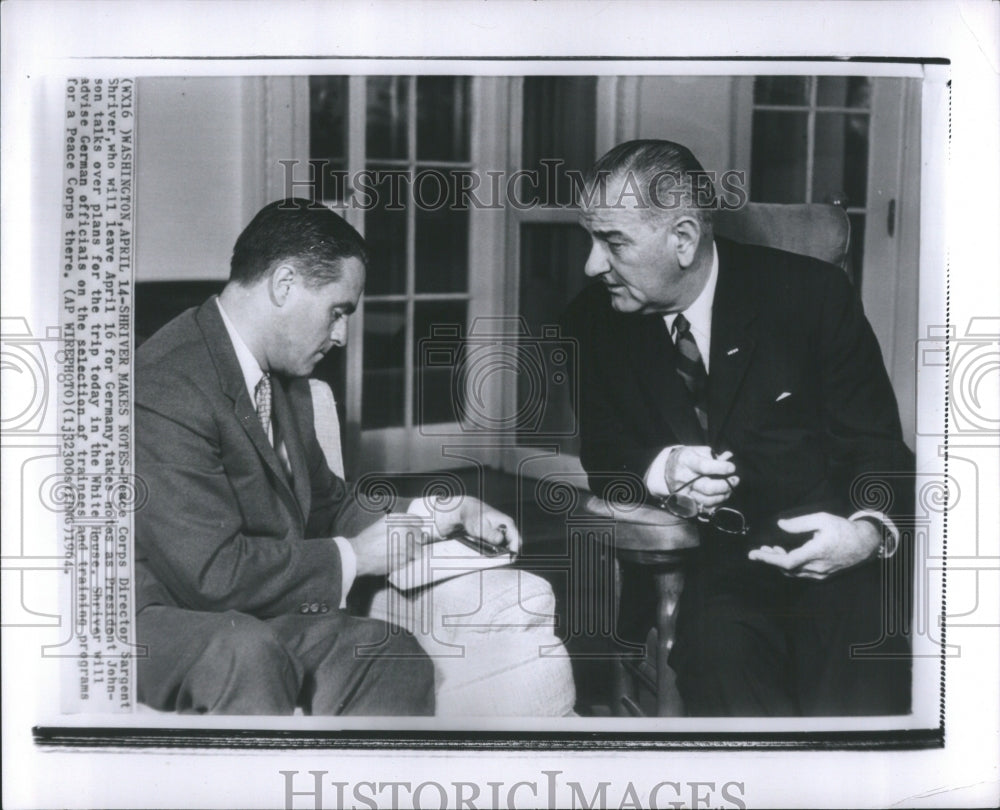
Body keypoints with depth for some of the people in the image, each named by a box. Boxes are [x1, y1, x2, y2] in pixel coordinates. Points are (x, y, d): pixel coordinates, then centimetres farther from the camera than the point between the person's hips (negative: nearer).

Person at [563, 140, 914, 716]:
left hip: (825, 552, -1)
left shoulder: (815, 294, -3)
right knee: (719, 651, -31)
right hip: (701, 565, 2)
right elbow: (601, 446, 9)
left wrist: (869, 532, -21)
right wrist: (658, 469, -15)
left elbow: (875, 446, 0)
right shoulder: (596, 319, 5)